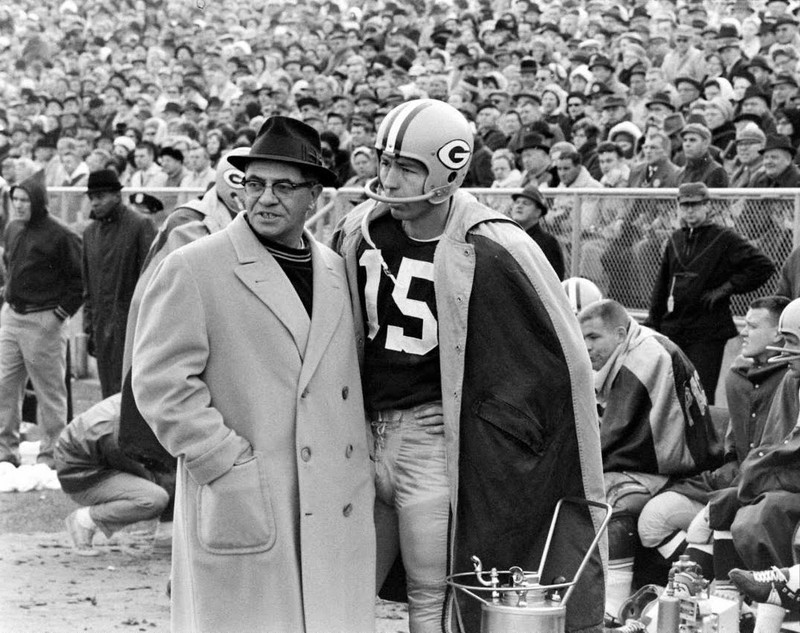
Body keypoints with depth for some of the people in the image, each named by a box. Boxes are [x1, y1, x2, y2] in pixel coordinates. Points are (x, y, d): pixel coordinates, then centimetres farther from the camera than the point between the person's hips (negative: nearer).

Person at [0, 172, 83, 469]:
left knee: (49, 390, 2)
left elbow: (80, 278, -11)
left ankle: (50, 453, 10)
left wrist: (62, 312, -13)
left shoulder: (60, 235, -13)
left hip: (43, 321, -7)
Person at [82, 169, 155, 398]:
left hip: (131, 321, -6)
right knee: (108, 394, 8)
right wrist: (89, 326, 14)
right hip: (102, 325, 6)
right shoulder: (90, 232, 14)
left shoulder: (141, 226, -6)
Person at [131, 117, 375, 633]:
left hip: (336, 510, 5)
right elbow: (161, 381, -9)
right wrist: (230, 465, -13)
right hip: (242, 508, -5)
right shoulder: (192, 269, -4)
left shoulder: (336, 271, 14)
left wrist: (363, 470, 12)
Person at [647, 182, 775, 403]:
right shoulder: (675, 240, 12)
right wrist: (652, 324, 14)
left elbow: (764, 266, -12)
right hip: (672, 331, 6)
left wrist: (726, 288, -12)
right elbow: (661, 285, 18)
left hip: (707, 333, -5)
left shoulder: (724, 240, -6)